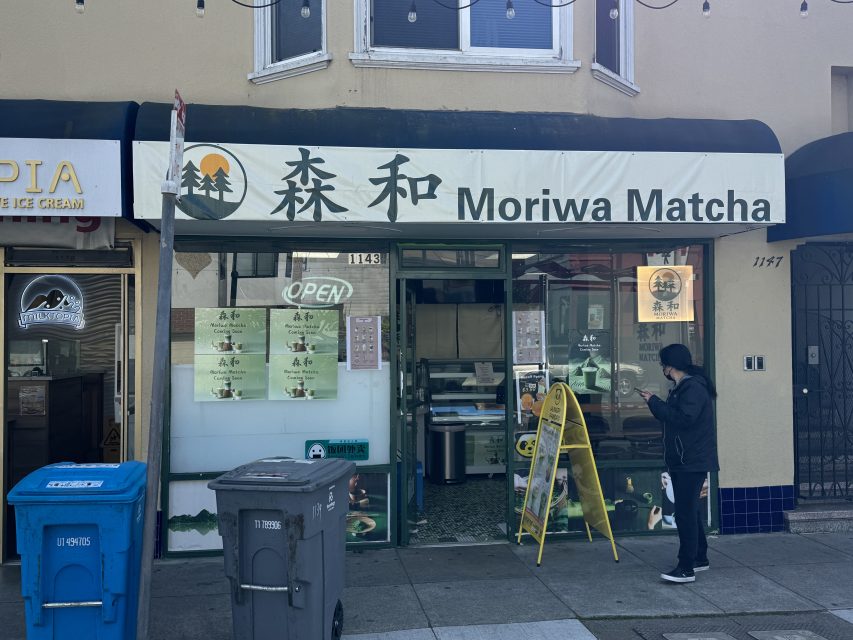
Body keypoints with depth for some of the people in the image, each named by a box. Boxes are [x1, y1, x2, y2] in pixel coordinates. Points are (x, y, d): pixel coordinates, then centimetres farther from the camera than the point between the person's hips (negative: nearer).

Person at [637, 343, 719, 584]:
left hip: (693, 462, -11)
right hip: (682, 461, 11)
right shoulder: (682, 387, 16)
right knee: (690, 510, 18)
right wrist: (654, 401, 8)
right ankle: (699, 557, 30)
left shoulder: (694, 388, -17)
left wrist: (654, 402, -19)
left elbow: (683, 418, -27)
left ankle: (686, 568, -8)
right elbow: (672, 416, 17)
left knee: (685, 512, -11)